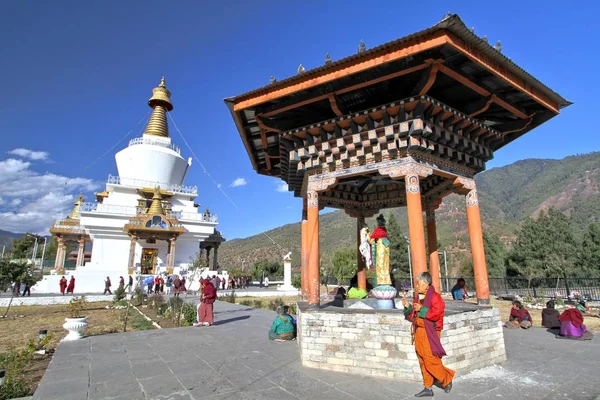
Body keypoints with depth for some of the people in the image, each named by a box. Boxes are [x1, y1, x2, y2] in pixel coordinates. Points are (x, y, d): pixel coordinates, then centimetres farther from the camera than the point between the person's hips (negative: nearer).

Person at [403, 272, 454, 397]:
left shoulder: (434, 297, -12)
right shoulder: (417, 297, 12)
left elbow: (436, 313, -24)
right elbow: (413, 315, 18)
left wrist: (421, 310, -19)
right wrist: (407, 307, 2)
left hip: (430, 332, -8)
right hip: (419, 331, 8)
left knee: (430, 360, -5)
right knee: (423, 361, 11)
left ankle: (447, 380, 19)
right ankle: (428, 388, 20)